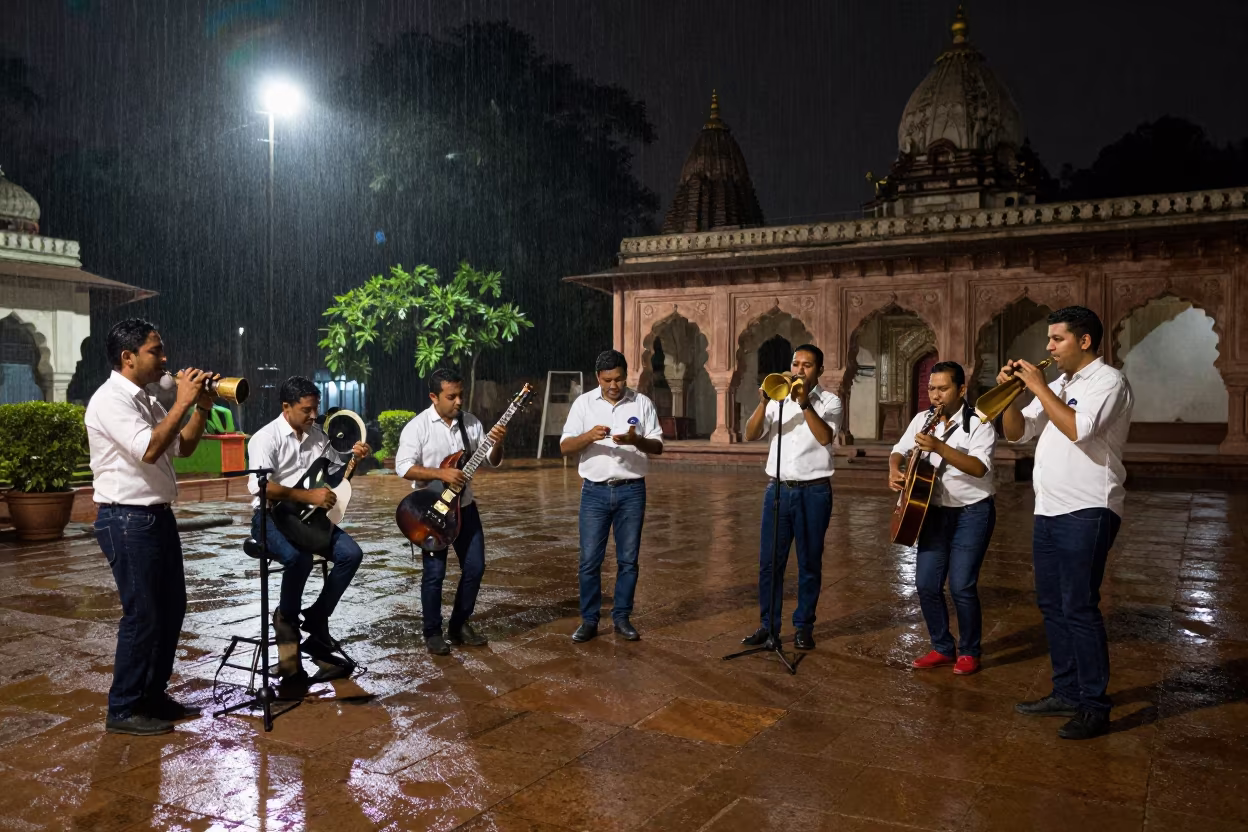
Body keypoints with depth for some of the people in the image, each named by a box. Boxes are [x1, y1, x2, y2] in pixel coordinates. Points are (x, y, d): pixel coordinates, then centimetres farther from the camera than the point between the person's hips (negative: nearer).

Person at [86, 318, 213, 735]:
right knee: (142, 614, -4)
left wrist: (202, 407, 4)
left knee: (171, 607, 14)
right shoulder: (110, 400, -15)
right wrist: (182, 403, -22)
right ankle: (123, 710, 10)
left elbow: (183, 448, 16)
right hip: (127, 520, -9)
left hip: (158, 516, 10)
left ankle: (153, 695, 27)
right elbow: (149, 450, -27)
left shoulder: (147, 401, 14)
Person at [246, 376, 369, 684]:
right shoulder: (266, 437, -12)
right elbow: (261, 487, -25)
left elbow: (335, 469, 22)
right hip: (271, 516, -6)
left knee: (351, 553, -14)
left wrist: (354, 456, -1)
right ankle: (286, 618, -7)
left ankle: (315, 617, 0)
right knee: (299, 557, -35)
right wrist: (308, 495, -30)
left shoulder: (317, 435, 9)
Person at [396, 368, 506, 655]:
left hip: (465, 506, 5)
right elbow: (403, 467, -18)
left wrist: (498, 443, -17)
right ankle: (433, 633, 16)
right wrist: (441, 474, -26)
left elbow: (493, 461, 4)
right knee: (434, 573, -1)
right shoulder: (418, 426, -12)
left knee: (475, 567, 7)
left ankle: (459, 625, 24)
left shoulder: (471, 422, 2)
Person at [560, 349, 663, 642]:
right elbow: (565, 447, -4)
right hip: (595, 491, 0)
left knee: (628, 559, 7)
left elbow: (657, 447, 1)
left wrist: (636, 440, -21)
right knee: (589, 560, 1)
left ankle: (622, 617, 19)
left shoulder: (642, 403, 2)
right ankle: (589, 620, 13)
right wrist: (589, 436, -24)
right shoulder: (583, 403, 1)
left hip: (631, 490, 1)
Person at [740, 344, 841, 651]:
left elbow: (825, 436, -16)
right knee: (769, 561, 4)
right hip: (778, 489, 3)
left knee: (809, 563, 5)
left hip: (814, 491, -2)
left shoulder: (829, 401, 2)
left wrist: (805, 404, -23)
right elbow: (750, 435, -1)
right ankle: (768, 624, 15)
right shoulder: (778, 399, 9)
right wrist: (763, 403, -15)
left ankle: (804, 626, 17)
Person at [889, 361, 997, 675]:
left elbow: (979, 467, -26)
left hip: (972, 512, -6)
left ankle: (969, 653, 12)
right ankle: (942, 648, 20)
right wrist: (895, 470, -8)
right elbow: (899, 450, 14)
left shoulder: (979, 424, -12)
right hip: (935, 511, 6)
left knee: (961, 585, -8)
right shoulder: (923, 420, 6)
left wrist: (939, 446, -37)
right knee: (926, 583, 3)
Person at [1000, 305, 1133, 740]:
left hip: (1086, 513, -9)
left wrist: (1039, 387, -16)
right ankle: (1067, 693, 24)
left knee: (1079, 608, -7)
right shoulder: (1059, 385, 17)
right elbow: (1015, 432, 15)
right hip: (1049, 510, 9)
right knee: (1052, 605, 13)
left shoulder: (1108, 381, -8)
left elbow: (1077, 429, -24)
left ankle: (1094, 708, 2)